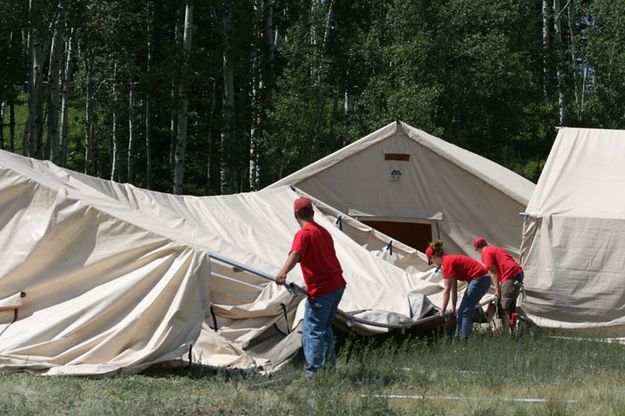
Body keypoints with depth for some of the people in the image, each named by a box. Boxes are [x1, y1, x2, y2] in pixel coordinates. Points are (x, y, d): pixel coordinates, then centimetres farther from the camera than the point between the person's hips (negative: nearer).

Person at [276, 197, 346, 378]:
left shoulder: (304, 234, -10)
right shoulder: (323, 231, 18)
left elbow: (295, 254, -30)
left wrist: (283, 272, -45)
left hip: (321, 291, -9)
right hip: (337, 285, 9)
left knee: (312, 332, -7)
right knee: (326, 327, 22)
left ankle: (312, 373, -13)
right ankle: (329, 366, 29)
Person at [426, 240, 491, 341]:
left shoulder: (447, 263, -14)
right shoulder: (451, 260, 15)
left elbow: (447, 290, -14)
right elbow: (454, 289, 18)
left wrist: (443, 310, -8)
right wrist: (453, 307, 20)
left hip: (479, 279, -10)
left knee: (464, 312, -9)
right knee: (462, 312, 13)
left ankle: (464, 340, -14)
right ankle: (460, 337, 13)